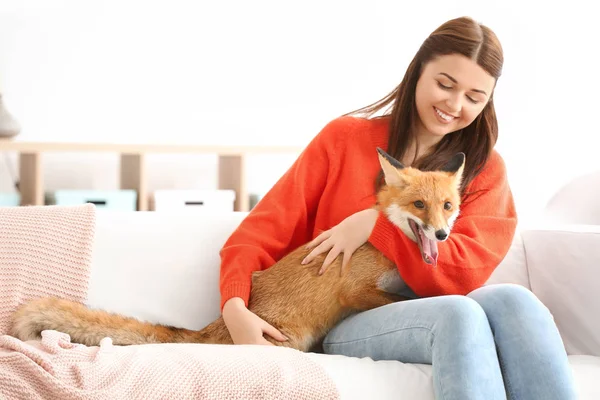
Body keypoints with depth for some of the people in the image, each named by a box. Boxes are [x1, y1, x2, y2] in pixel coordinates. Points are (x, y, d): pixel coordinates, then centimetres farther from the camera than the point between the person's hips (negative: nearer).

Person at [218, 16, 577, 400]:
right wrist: (235, 309, -17)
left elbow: (466, 272, -6)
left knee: (514, 300, -32)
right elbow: (261, 234, 2)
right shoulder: (344, 138, 6)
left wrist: (374, 223, -12)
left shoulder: (486, 168, 9)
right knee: (458, 314, -34)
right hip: (344, 324, -2)